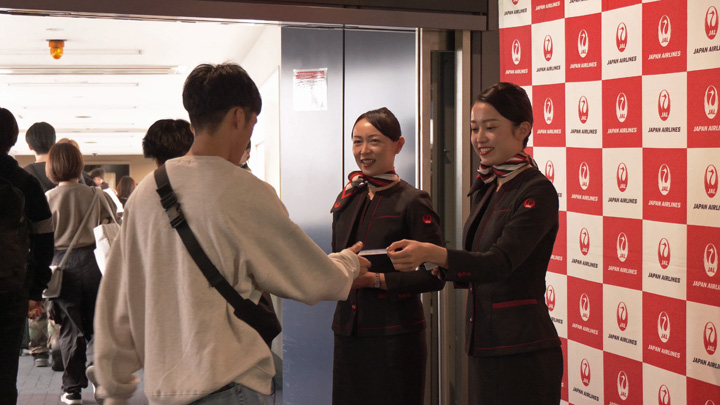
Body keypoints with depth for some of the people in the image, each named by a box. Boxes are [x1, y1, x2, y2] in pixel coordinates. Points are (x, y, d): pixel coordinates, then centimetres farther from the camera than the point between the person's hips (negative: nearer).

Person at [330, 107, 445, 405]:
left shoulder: (412, 202, -9)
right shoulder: (347, 199, 11)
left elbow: (434, 276, -11)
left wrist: (375, 279, -18)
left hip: (395, 335, -6)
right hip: (348, 331, 6)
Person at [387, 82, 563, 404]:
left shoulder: (537, 191, -12)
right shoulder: (484, 190, 12)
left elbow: (501, 261, -24)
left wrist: (432, 253, -36)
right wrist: (445, 268, 1)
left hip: (522, 352, -8)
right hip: (483, 347, 8)